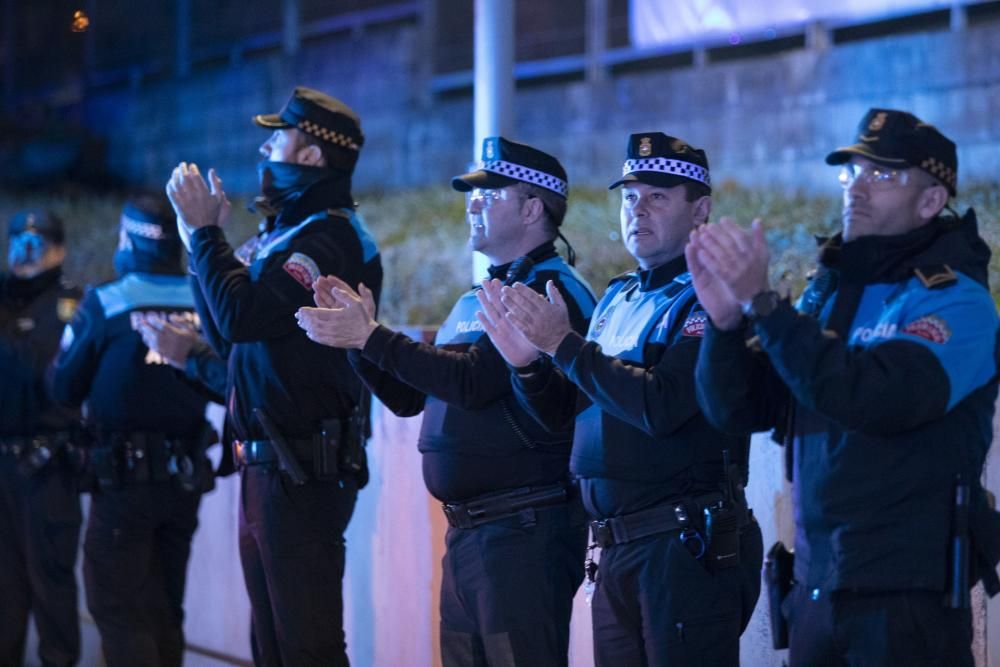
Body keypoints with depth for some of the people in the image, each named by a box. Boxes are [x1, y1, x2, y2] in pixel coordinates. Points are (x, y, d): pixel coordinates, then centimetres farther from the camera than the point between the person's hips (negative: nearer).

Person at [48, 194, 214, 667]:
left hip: (123, 474, -4)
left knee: (118, 609, 0)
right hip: (185, 478, 4)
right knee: (164, 608, 15)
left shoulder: (104, 304, -10)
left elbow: (64, 388, -2)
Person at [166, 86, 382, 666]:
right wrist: (204, 239, 13)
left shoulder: (331, 237, -13)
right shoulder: (285, 233, 17)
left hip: (301, 472, -10)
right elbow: (227, 338, 19)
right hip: (265, 467, 10)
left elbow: (240, 314, -23)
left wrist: (205, 232, -11)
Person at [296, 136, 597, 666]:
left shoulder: (551, 291, -11)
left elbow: (473, 382, -22)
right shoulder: (478, 300, 19)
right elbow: (408, 396, 20)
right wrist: (356, 333, 5)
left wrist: (371, 336, -18)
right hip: (467, 529, 9)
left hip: (525, 529, -9)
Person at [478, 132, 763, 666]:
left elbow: (660, 405, -22)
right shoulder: (617, 299, 16)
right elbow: (561, 413, 18)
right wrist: (528, 363, -2)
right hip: (615, 547, 8)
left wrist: (564, 345, -18)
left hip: (688, 547, -8)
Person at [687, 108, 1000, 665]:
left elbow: (873, 399, -25)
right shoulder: (826, 292, 12)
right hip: (816, 586, 6)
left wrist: (762, 303, -24)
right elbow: (737, 409, 7)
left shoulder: (955, 300, -9)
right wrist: (726, 318, -11)